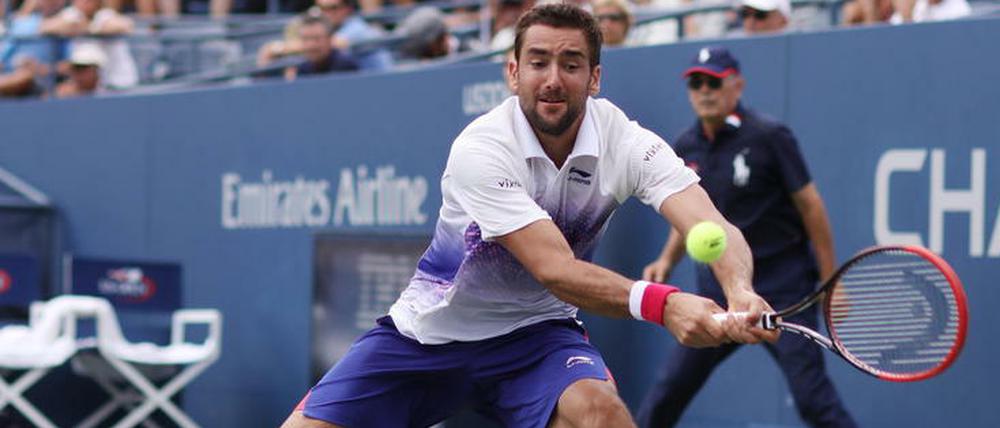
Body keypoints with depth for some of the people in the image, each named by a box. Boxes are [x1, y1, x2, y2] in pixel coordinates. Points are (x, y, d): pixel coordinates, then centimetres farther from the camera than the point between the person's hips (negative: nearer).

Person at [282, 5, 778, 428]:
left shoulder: (625, 141, -15)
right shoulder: (480, 149, -24)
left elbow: (713, 229, -29)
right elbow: (556, 271, -34)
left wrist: (740, 293, -52)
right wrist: (660, 303, -51)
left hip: (534, 332, 1)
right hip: (428, 331, -1)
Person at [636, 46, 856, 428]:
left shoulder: (769, 136, -10)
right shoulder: (685, 149, 5)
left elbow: (810, 206, -8)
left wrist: (830, 281, -9)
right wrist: (667, 260, 3)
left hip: (782, 284, -5)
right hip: (718, 284, 5)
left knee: (812, 396, -11)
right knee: (668, 389, 2)